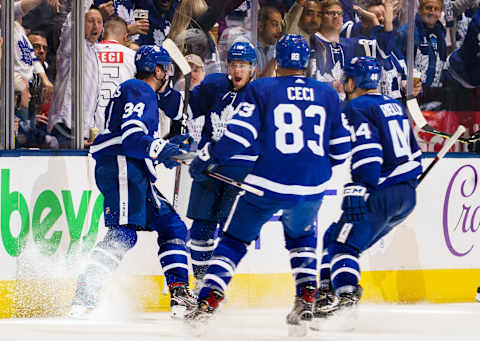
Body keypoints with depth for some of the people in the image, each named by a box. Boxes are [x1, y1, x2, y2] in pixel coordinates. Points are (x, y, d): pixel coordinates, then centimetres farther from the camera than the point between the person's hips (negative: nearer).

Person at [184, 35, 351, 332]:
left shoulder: (261, 90, 0)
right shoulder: (328, 95, 10)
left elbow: (239, 134, -8)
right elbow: (341, 150, 15)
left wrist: (206, 159, 3)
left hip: (268, 184, -3)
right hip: (312, 188, 3)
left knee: (235, 240, 12)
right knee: (301, 237, 30)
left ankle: (208, 302, -3)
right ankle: (306, 299, 14)